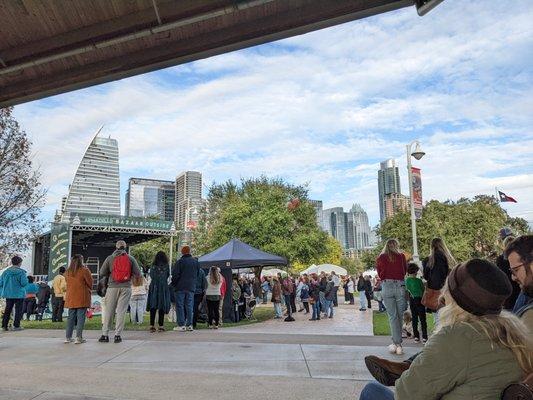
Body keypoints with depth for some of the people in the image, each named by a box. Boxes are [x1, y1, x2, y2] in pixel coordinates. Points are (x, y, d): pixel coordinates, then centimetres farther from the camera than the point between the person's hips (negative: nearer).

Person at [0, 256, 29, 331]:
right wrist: (26, 279, 2)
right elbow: (24, 283, -18)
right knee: (18, 310, 3)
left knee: (7, 310, 14)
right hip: (19, 294, -5)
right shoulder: (21, 272, -13)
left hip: (8, 294, 5)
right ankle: (16, 326, 2)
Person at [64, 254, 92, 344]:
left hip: (71, 298, 5)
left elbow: (67, 283, 17)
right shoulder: (84, 270, -9)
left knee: (71, 317, 12)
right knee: (81, 317, -2)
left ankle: (68, 337, 14)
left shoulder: (68, 272, 7)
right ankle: (79, 337, -4)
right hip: (82, 298, -5)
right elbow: (90, 282, -3)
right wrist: (89, 289, 16)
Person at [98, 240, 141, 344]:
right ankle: (117, 335, 4)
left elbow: (102, 273, 2)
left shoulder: (110, 258, 2)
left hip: (112, 287, 0)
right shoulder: (131, 258, 1)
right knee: (121, 311, 4)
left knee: (109, 311, 8)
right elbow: (138, 274, -1)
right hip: (126, 287, 0)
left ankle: (105, 334, 11)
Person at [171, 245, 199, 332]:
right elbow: (197, 274, 15)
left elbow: (175, 275, -10)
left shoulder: (180, 262, -10)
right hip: (191, 287, 5)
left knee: (180, 306, 1)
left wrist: (173, 284, 4)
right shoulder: (195, 261, 7)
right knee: (190, 306, 9)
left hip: (180, 287, -4)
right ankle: (189, 325, 9)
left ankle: (181, 325, -1)